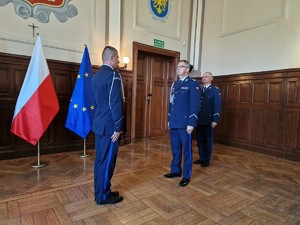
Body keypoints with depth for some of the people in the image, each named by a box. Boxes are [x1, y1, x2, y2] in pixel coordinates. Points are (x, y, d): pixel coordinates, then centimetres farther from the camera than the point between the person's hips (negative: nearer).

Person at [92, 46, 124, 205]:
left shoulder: (97, 75, 14)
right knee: (107, 161, 2)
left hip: (100, 123, 9)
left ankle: (100, 192, 29)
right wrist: (118, 127, -16)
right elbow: (115, 103, -21)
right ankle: (103, 196, 17)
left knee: (100, 159, 16)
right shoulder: (113, 75, -15)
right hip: (109, 125, -9)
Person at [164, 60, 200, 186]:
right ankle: (176, 170, 32)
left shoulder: (193, 84, -6)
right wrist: (169, 119, 16)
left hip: (184, 124, -7)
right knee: (175, 149, 16)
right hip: (174, 123, 7)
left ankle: (186, 176, 18)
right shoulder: (174, 84, 16)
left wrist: (191, 123, -17)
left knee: (186, 150, 5)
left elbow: (195, 105, -12)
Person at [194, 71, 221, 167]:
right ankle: (201, 158, 24)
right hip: (199, 120, 5)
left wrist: (215, 120, -15)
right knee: (200, 140, 10)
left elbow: (217, 106, -8)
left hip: (208, 120, -5)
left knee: (208, 140, 7)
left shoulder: (215, 90, -2)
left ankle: (207, 160, 19)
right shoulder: (199, 90, 13)